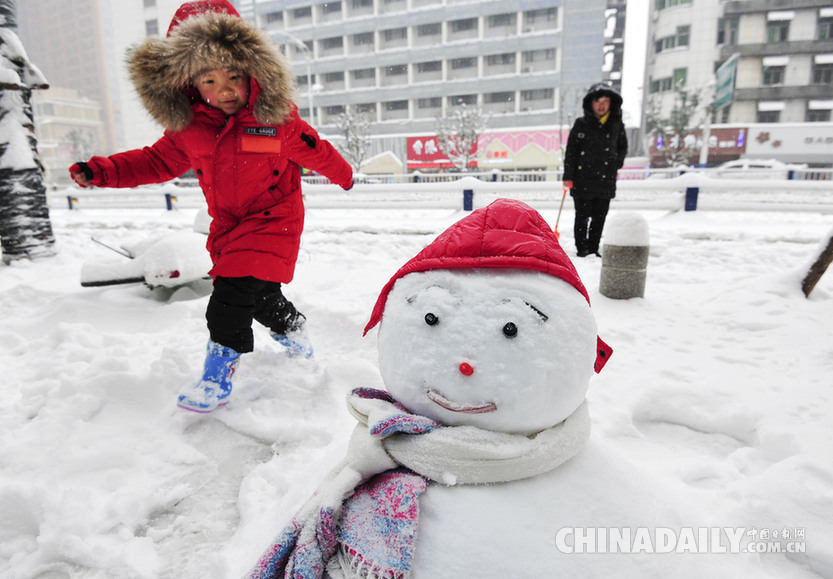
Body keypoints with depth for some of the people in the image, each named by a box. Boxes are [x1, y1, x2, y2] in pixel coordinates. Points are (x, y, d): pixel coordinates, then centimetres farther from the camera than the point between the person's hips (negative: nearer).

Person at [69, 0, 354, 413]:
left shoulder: (278, 120, -14)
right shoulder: (188, 129, -2)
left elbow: (316, 152, 1)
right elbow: (159, 161, 9)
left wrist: (343, 176, 17)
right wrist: (103, 171, -1)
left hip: (272, 221, -5)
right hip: (227, 225, 5)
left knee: (233, 292, -16)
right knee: (259, 295, 14)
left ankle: (219, 374, -2)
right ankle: (292, 330, 44)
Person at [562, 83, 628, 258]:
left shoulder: (617, 125, 9)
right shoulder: (581, 124, 0)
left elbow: (623, 147, 24)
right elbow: (571, 151, -1)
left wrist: (618, 162, 7)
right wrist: (568, 176, -6)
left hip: (606, 180, 3)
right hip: (583, 179, -3)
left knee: (599, 217, 8)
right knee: (582, 216, 1)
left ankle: (593, 249, 19)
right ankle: (582, 248, 13)